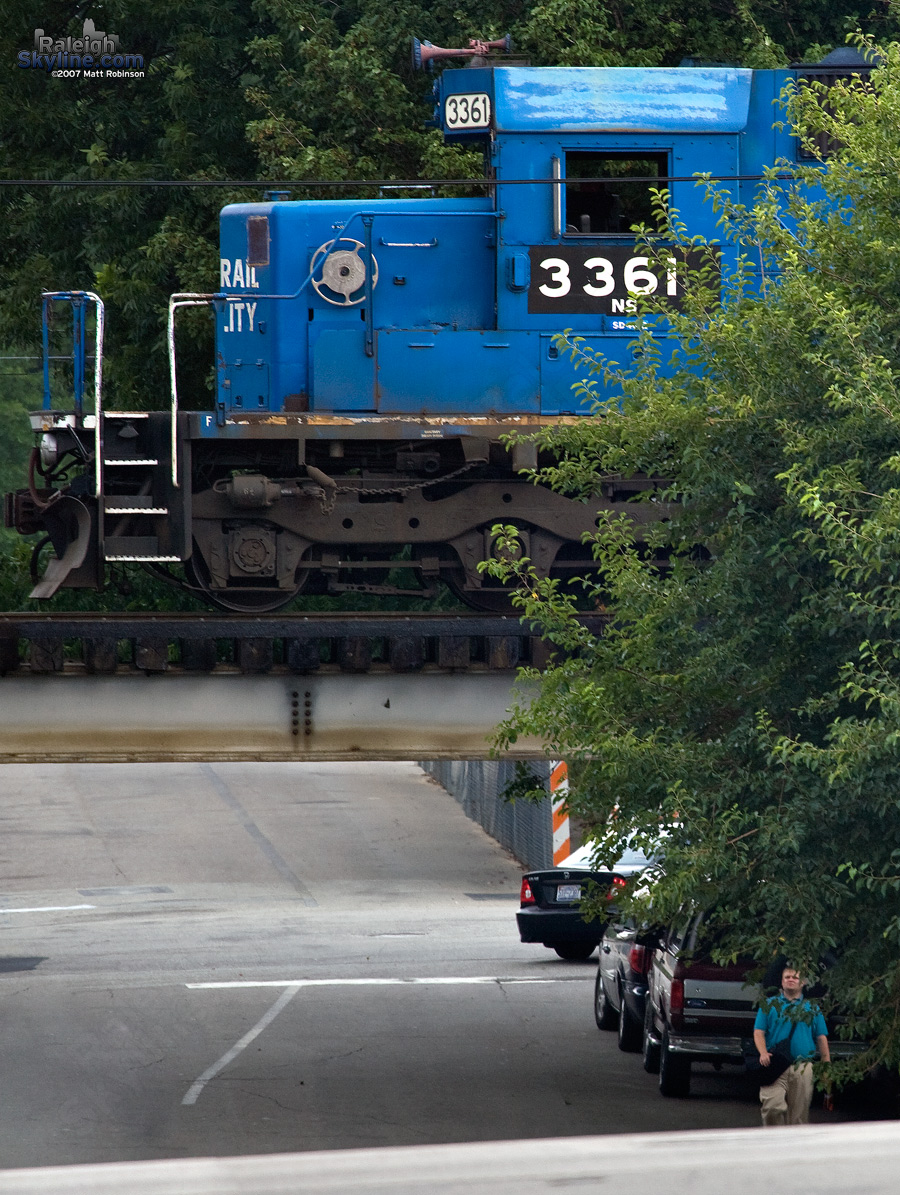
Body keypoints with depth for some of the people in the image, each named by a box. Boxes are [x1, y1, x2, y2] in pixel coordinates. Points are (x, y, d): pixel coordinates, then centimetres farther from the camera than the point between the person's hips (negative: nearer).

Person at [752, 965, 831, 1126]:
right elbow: (758, 1032, 6)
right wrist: (763, 1053, -14)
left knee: (799, 1115, 0)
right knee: (772, 1106, -19)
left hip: (802, 1067, 2)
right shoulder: (770, 1005, 13)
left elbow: (821, 1039, 14)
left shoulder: (812, 1008, 16)